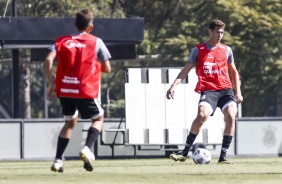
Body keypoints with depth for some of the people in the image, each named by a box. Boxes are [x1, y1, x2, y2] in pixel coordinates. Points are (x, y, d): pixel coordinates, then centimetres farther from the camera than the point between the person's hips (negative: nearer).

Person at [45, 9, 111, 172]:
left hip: (64, 90, 3)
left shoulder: (62, 41, 9)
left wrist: (51, 83, 1)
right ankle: (88, 148, -8)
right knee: (98, 118, 19)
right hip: (86, 91, -3)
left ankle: (58, 160, 13)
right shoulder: (96, 42, 3)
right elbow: (107, 69, 4)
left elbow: (49, 60, -5)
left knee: (70, 121, 25)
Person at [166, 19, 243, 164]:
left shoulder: (226, 50, 14)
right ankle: (185, 152, -15)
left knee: (231, 117, -19)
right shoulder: (198, 50, 6)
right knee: (202, 115, -28)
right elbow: (186, 70, 4)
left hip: (225, 89, 3)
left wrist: (238, 91, 14)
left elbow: (234, 72, 23)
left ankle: (223, 156, -10)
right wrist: (174, 85, -9)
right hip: (208, 90, -3)